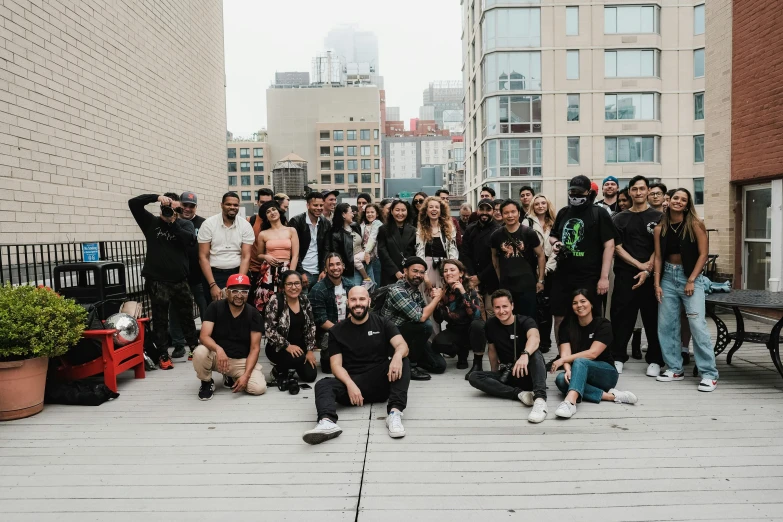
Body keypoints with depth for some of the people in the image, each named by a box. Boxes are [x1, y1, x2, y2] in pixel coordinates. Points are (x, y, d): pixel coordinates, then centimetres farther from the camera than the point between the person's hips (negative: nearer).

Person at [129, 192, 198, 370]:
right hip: (157, 281, -1)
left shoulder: (185, 224, 6)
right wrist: (157, 197, -14)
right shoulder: (151, 222, 5)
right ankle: (163, 355, 16)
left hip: (180, 280, 1)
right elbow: (133, 203, -5)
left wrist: (173, 222, -16)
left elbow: (190, 240, -13)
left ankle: (195, 348, 28)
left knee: (187, 317, 13)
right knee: (160, 319, 6)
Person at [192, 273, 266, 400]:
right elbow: (204, 336, -18)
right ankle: (207, 382, -1)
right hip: (217, 356, -1)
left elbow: (255, 348, -9)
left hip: (242, 360, 1)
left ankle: (231, 377, 11)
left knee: (259, 387, -22)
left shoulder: (254, 314, -7)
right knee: (200, 353, -33)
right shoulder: (215, 307, -9)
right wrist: (218, 349, -40)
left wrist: (246, 375, -21)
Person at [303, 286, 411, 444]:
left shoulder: (382, 323, 5)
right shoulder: (337, 331, 7)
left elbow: (402, 345, -9)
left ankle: (395, 412, -38)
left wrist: (397, 356, -36)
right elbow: (336, 365, 0)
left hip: (381, 382, 0)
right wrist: (350, 384, -21)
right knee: (323, 385, -26)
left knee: (403, 360, -25)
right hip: (351, 383, 1)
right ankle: (327, 422, -56)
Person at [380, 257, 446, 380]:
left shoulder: (416, 292, 7)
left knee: (440, 365, -1)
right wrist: (437, 298, -16)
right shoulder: (397, 290, -22)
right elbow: (420, 317, -29)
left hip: (410, 336, 8)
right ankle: (410, 365, -14)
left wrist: (434, 299, -10)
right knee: (425, 325, -31)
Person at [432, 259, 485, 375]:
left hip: (471, 331, -3)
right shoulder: (443, 292, -4)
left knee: (477, 324, -37)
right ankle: (462, 352, 6)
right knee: (437, 343, -27)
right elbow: (438, 320, -6)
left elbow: (476, 315, -28)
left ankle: (477, 363, -19)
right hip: (454, 332, 3)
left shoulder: (471, 291, -14)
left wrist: (463, 293, -32)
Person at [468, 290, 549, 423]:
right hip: (507, 375, 4)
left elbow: (534, 337, -36)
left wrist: (525, 354, -57)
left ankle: (540, 398, -49)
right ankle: (519, 393, -31)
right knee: (474, 377, -20)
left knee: (535, 353, -34)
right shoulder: (491, 324, 1)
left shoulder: (525, 321, -13)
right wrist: (495, 375, 17)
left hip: (528, 374, -4)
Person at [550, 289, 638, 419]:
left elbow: (593, 353, -18)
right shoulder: (566, 326, 1)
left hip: (606, 374, -3)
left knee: (580, 362, -35)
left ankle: (570, 402, -60)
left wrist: (562, 360, -20)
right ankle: (611, 396, -34)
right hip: (581, 376, 3)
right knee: (561, 379, -31)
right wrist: (568, 370, -32)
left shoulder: (603, 324, -8)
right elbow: (565, 354, -11)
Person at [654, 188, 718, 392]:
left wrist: (691, 280, -12)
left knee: (697, 325, -9)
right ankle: (675, 368, 18)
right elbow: (658, 257, 6)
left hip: (691, 277, -4)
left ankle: (709, 374, -1)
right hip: (668, 276, 4)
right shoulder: (660, 228, 6)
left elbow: (703, 254, -6)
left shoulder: (695, 225, -4)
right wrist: (657, 284, 0)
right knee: (665, 325, 5)